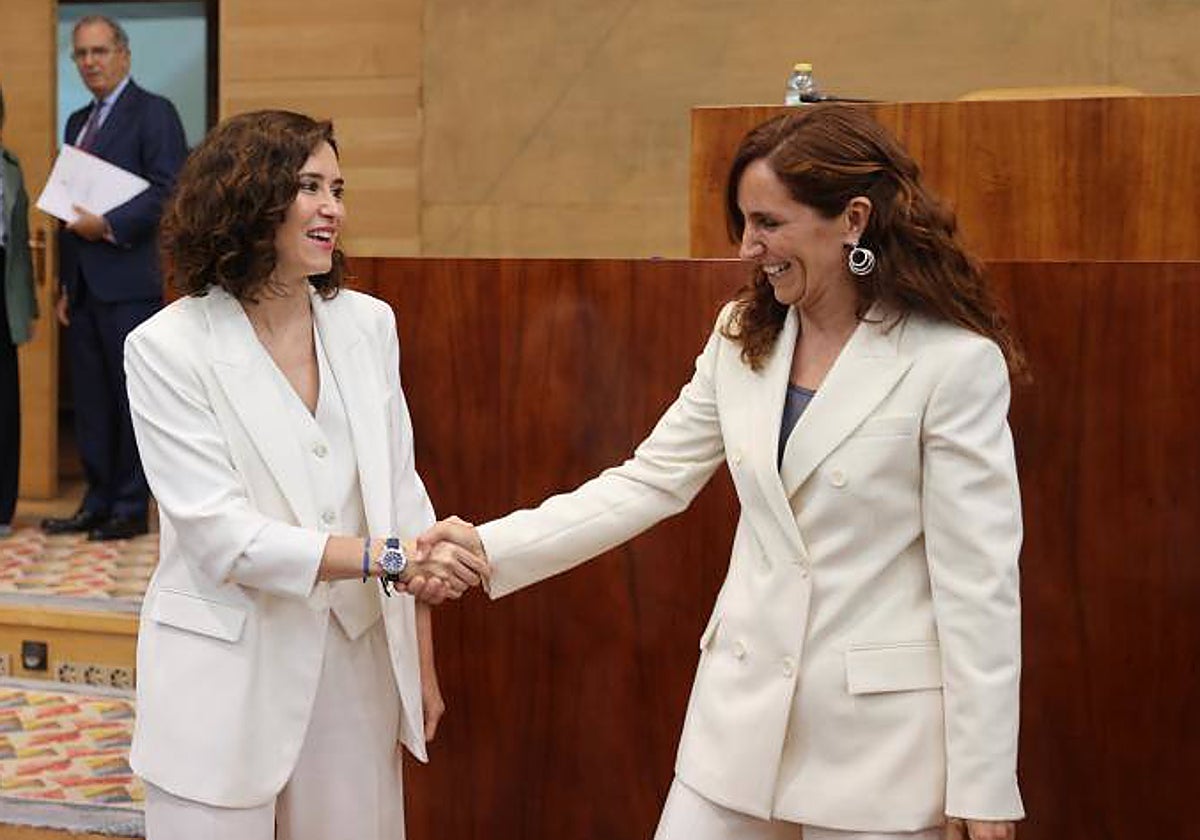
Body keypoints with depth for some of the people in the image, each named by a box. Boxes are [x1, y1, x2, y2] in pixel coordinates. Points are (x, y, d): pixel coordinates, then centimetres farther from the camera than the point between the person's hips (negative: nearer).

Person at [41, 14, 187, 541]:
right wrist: (66, 285, 16)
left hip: (128, 284, -7)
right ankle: (98, 503, 16)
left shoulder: (153, 113, -3)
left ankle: (131, 508, 4)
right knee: (90, 400, 9)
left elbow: (169, 191, -14)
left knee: (132, 398, -2)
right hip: (83, 286, 8)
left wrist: (109, 226, -18)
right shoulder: (78, 122, 20)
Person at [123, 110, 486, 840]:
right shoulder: (168, 348, -9)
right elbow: (220, 533, -15)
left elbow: (400, 492, 9)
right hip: (228, 678, -4)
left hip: (356, 663, 4)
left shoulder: (369, 324, 4)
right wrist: (386, 555, -24)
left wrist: (422, 663, 11)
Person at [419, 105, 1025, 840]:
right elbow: (649, 482, 5)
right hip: (745, 706, 5)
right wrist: (491, 546, -5)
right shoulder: (744, 338, 5)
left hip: (883, 725, -5)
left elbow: (979, 581, -13)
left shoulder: (956, 363, -13)